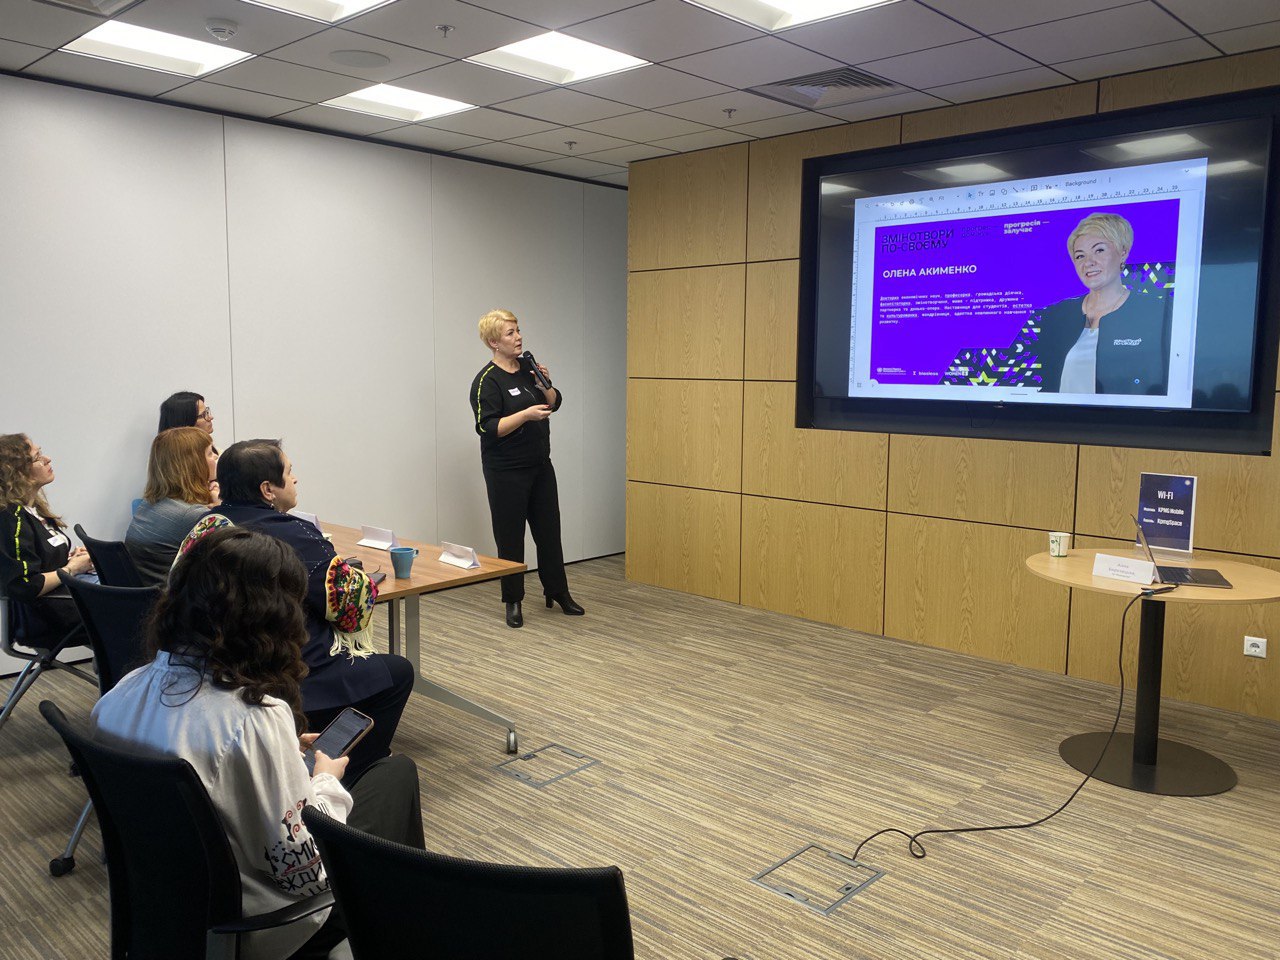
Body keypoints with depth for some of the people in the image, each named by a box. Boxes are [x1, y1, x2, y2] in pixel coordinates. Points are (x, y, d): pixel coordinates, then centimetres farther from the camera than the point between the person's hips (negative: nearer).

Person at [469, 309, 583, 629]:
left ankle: (558, 592, 25)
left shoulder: (528, 368, 8)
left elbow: (554, 403, 12)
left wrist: (544, 383, -7)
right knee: (510, 536, 3)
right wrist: (526, 414, -28)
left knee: (549, 530, 13)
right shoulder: (487, 381, -13)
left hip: (539, 466, 7)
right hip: (506, 471, -7)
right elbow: (489, 428, -20)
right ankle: (513, 601, 16)